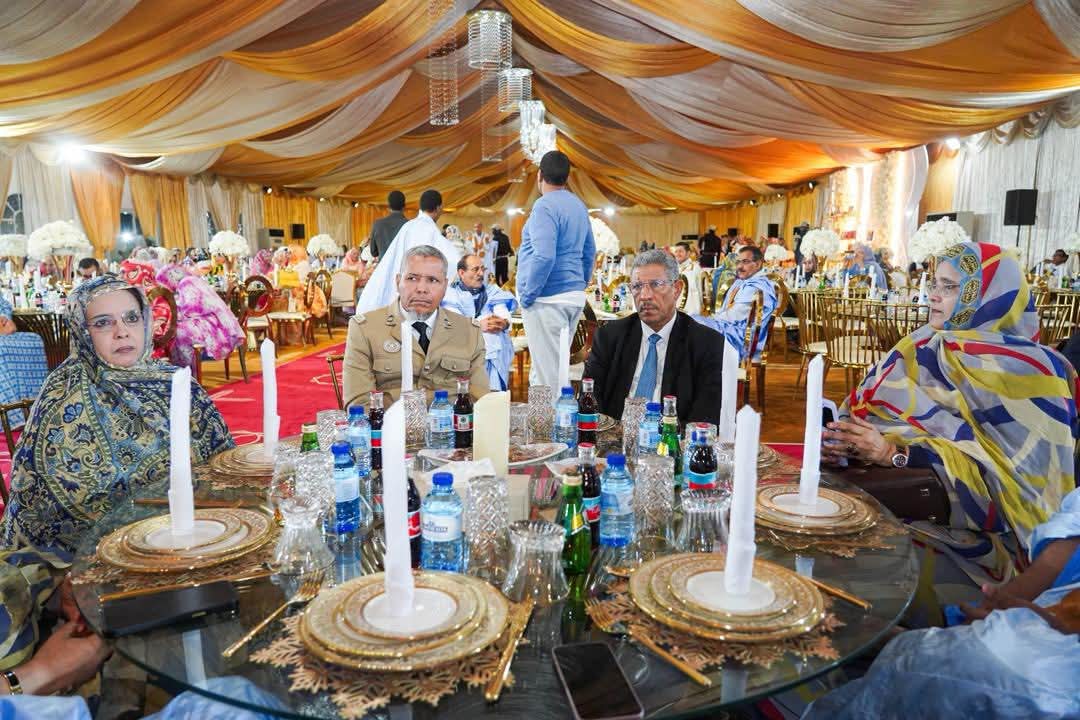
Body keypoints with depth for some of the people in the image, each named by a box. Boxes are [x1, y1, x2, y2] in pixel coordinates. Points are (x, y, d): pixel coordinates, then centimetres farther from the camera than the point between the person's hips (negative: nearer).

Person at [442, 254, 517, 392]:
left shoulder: (492, 290, 23)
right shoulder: (451, 292, 14)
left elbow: (504, 314, 4)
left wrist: (503, 322, -22)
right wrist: (478, 324, -23)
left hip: (493, 346, 2)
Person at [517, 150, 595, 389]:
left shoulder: (545, 206, -13)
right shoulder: (579, 206, 14)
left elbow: (544, 256, -23)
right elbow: (589, 252, 20)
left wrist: (527, 296, -14)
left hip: (548, 299, -9)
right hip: (575, 297, 9)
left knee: (547, 373, -6)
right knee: (559, 365, 17)